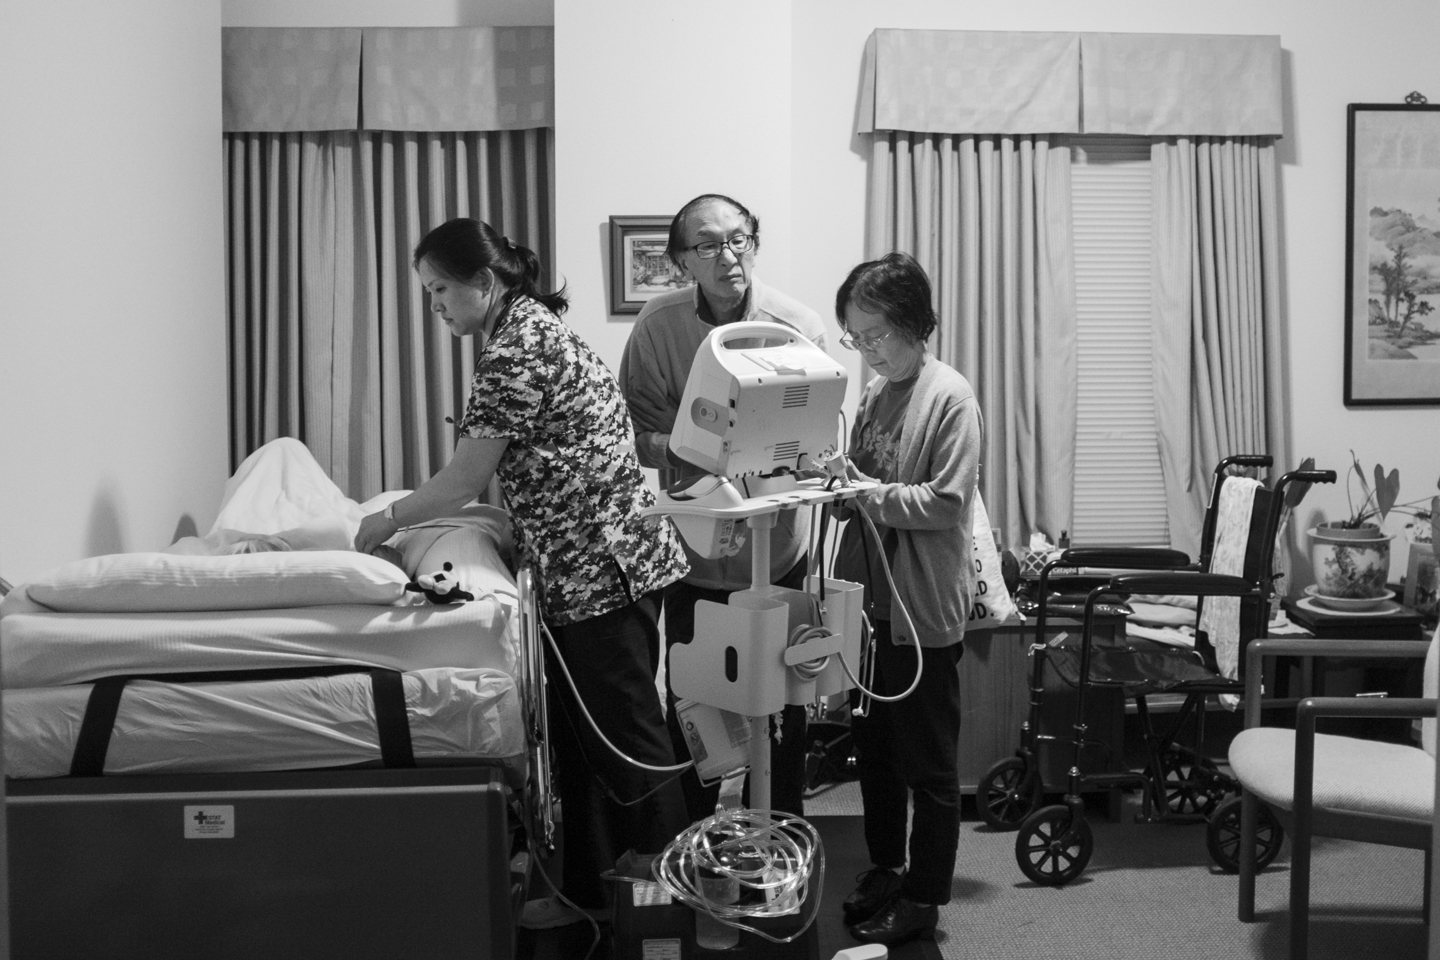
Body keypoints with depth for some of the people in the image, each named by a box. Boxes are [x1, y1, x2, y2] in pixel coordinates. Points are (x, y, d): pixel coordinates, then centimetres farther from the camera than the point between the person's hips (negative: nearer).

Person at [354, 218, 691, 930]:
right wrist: (406, 516, 14)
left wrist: (387, 520, 0)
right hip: (589, 568, 10)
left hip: (602, 567, -10)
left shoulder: (517, 348, -17)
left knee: (626, 740, -1)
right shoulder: (530, 325, 14)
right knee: (581, 736, 16)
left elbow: (465, 479, -15)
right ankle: (588, 891, 27)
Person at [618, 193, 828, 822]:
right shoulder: (659, 324, -9)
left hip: (777, 550, 0)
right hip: (693, 550, 0)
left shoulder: (799, 326, -11)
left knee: (781, 702, 10)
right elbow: (637, 432, -8)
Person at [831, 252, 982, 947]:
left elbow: (946, 503, -20)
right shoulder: (874, 392, 8)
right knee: (874, 748, 18)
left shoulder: (950, 397, -14)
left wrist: (862, 492, -20)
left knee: (928, 763, 5)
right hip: (871, 597, 8)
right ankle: (885, 869, 34)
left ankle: (923, 897, 16)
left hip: (923, 609, -8)